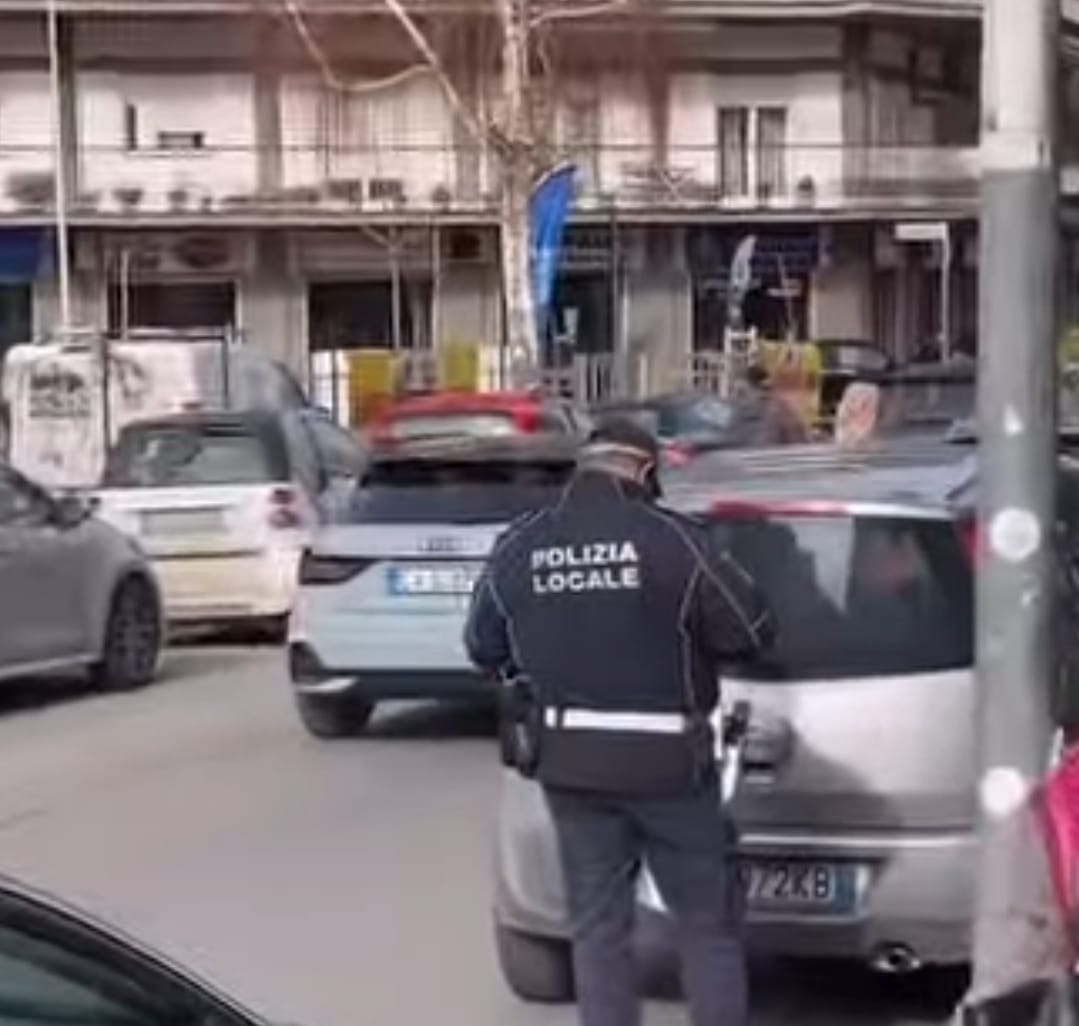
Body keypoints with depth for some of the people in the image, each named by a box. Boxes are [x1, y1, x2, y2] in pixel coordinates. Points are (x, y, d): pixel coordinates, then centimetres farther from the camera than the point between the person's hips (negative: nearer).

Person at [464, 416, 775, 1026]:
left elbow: (484, 649, 13)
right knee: (708, 924, 8)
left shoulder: (518, 547, 1)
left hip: (569, 759, 4)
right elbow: (751, 631, -7)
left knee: (597, 925, 12)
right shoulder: (673, 539, -12)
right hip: (664, 757, -4)